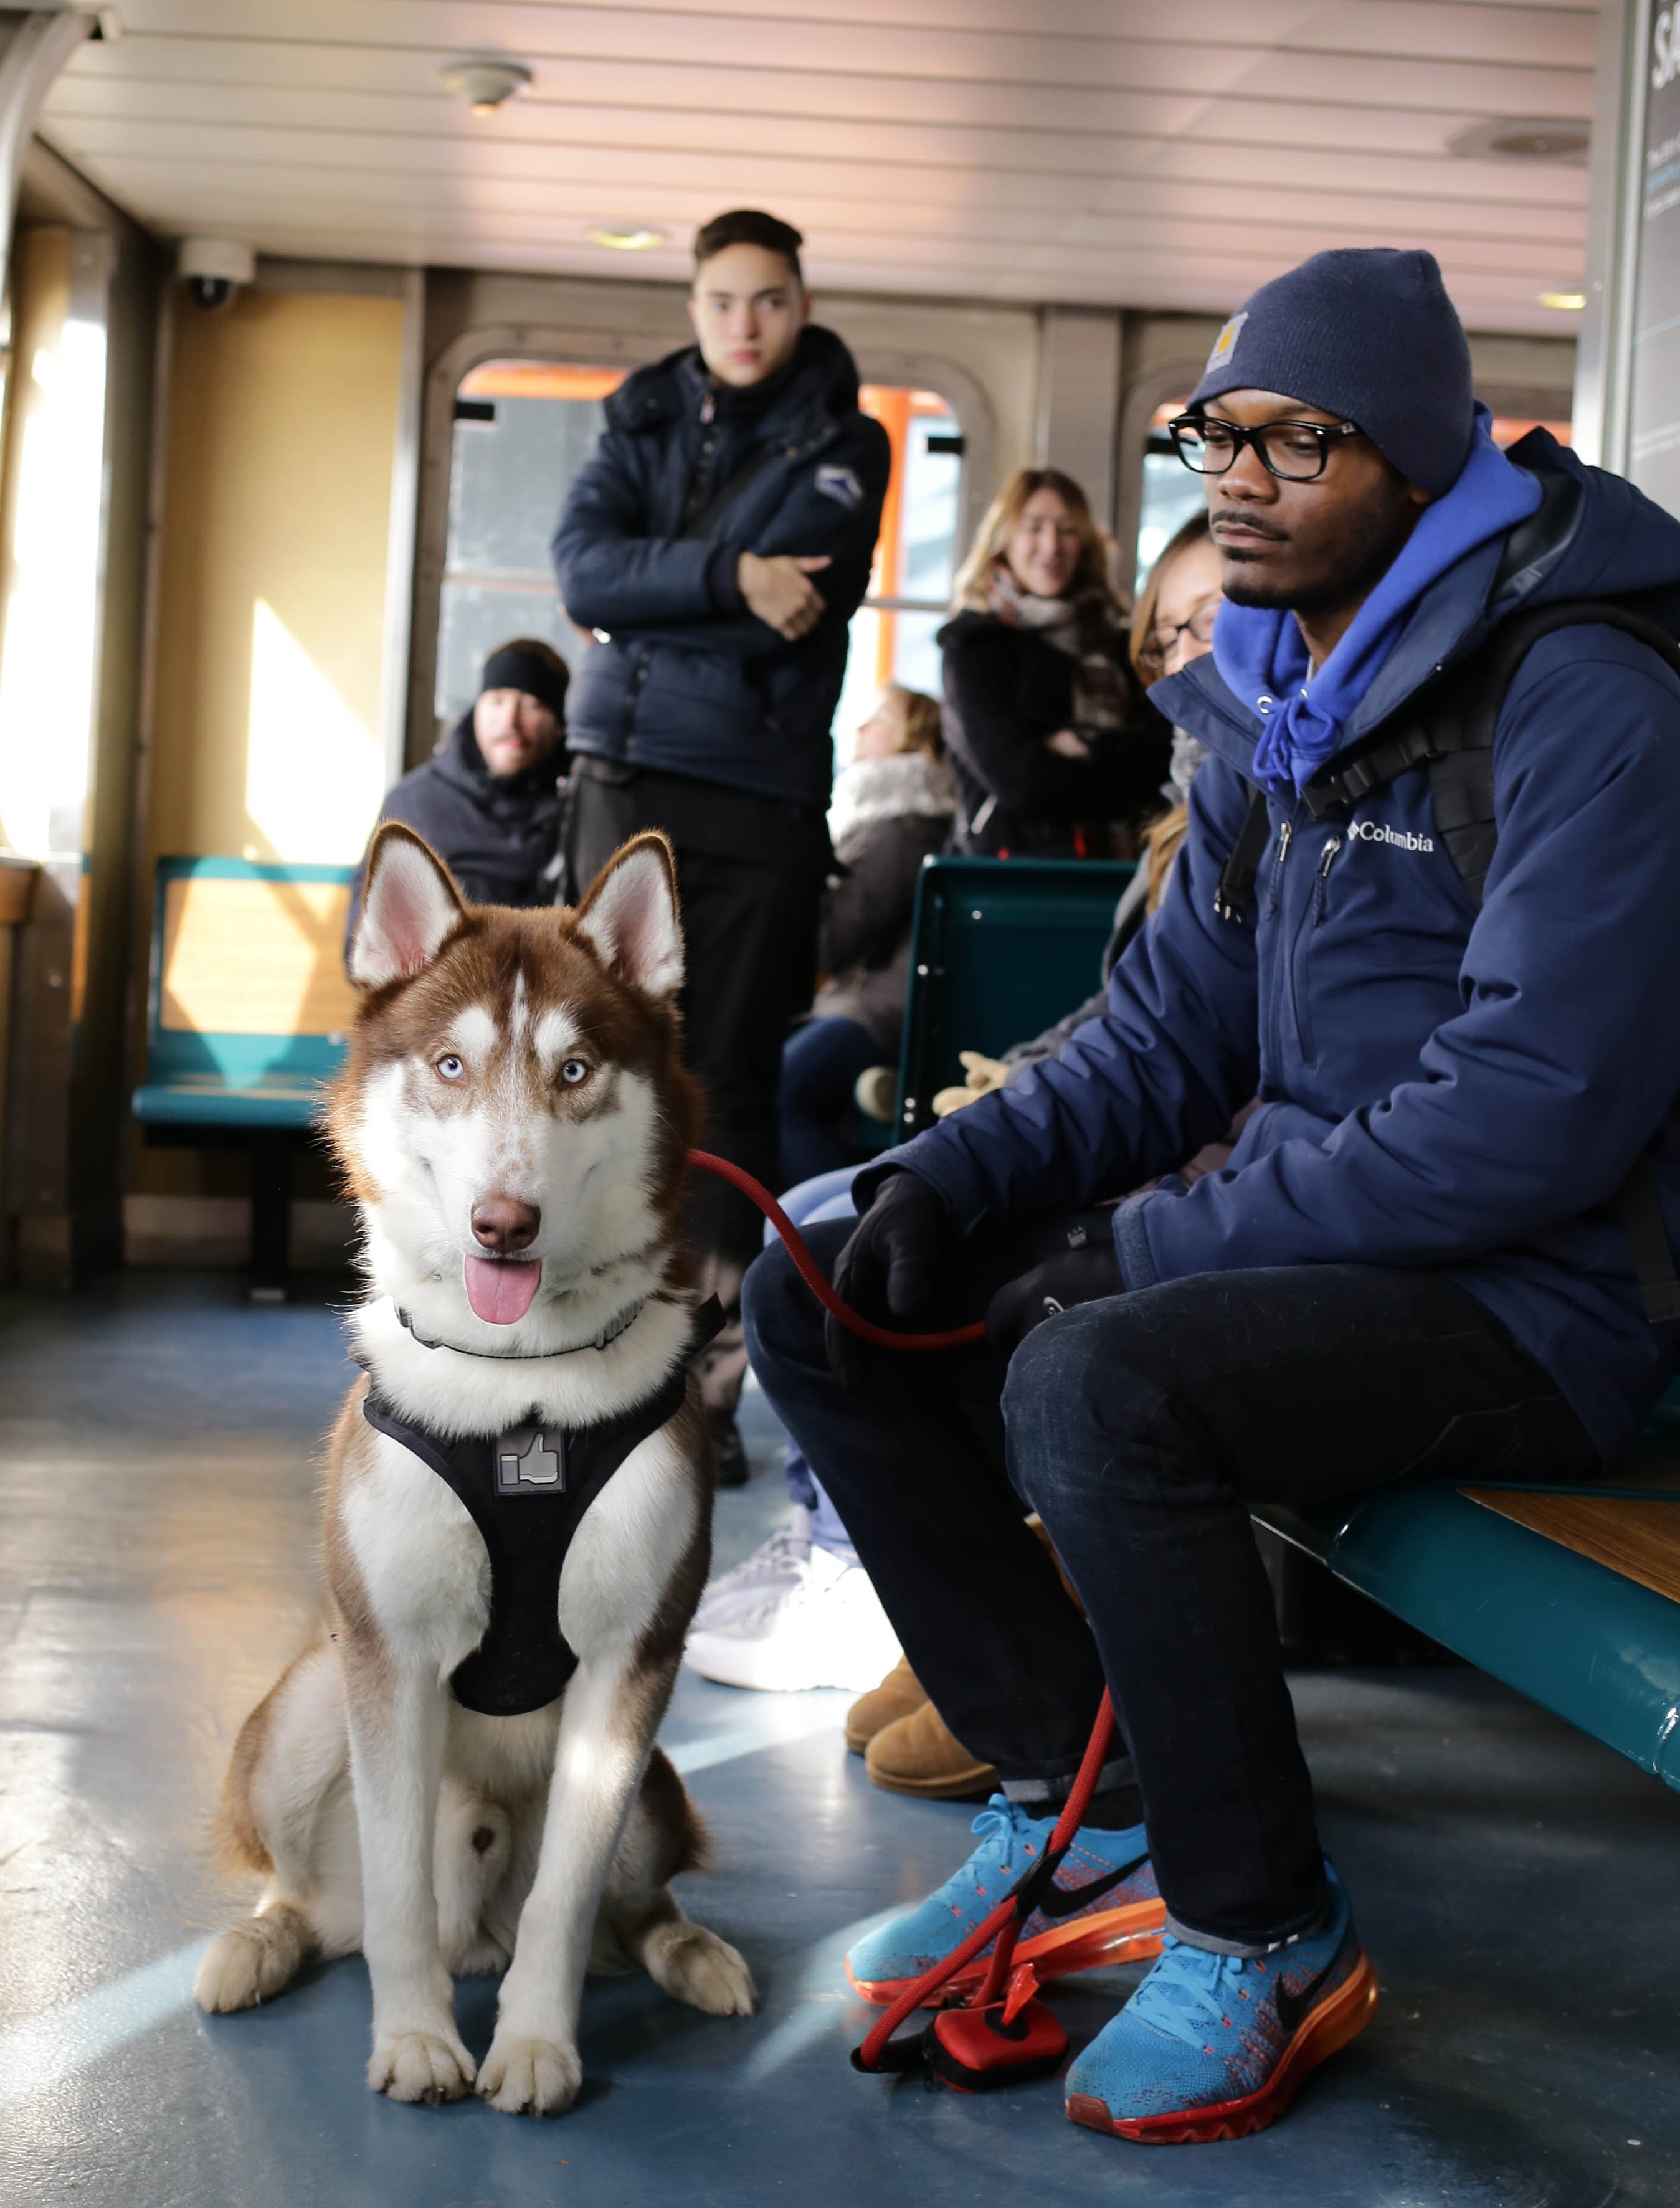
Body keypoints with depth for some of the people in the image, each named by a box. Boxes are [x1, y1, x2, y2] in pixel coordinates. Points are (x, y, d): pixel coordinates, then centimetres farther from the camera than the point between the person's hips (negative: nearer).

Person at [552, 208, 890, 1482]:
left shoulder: (844, 444, 7)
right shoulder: (642, 422, 15)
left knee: (735, 1079, -3)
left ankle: (711, 1377, 0)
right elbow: (584, 567, -3)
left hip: (762, 791, -2)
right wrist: (726, 579, -14)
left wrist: (644, 595, -4)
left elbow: (803, 598, -9)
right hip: (628, 775, 2)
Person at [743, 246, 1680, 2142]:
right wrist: (951, 1179, -5)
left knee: (1099, 1384, -34)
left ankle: (1267, 1942, -13)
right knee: (815, 1303, 0)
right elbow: (1169, 1033, 14)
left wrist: (1152, 1247, -20)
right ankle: (1077, 1795, 7)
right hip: (1311, 1250, 9)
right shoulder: (1269, 716, 11)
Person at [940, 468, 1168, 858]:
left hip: (1110, 858, 4)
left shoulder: (1111, 641, 17)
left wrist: (1085, 747, -8)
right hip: (1012, 856, -4)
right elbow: (1013, 776, -9)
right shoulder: (975, 642, 3)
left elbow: (1156, 756, 5)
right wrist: (1116, 757, 1)